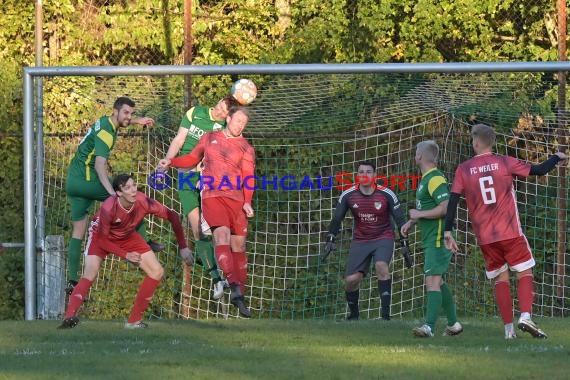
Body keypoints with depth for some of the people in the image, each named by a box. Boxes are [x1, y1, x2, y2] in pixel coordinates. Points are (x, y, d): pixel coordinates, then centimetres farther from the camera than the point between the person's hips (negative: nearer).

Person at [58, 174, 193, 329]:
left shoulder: (143, 202, -30)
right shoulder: (108, 208, -37)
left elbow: (173, 217, -16)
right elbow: (102, 240, -23)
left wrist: (183, 247, -13)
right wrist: (126, 255, -24)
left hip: (127, 237, 5)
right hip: (102, 236, -5)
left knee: (157, 272, -5)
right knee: (89, 276, -27)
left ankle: (134, 321, 0)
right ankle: (69, 317, -38)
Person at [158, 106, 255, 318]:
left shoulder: (246, 149, 9)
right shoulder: (210, 138, 14)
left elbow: (248, 177, -2)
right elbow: (193, 159, 27)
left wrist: (247, 202, -16)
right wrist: (171, 162, 11)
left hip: (236, 199, 1)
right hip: (212, 196, -1)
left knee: (238, 245, 1)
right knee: (222, 234, -24)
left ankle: (239, 295, 8)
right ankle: (234, 286, -41)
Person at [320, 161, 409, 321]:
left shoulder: (387, 195, -11)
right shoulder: (348, 195, -6)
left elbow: (400, 219, -3)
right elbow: (337, 219, 4)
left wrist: (404, 242, -7)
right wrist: (330, 240, -4)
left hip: (383, 239, -3)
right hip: (360, 241, 3)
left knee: (381, 266, -31)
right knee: (351, 280, -7)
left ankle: (385, 313, -28)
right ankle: (353, 314, 19)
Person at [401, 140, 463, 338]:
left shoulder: (435, 179, -16)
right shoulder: (425, 179, 17)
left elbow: (445, 208, -26)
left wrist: (419, 214, -17)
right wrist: (411, 222, 16)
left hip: (438, 238, -11)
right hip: (431, 239, 11)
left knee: (433, 281, -17)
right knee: (437, 282, 17)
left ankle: (429, 326, -26)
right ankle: (453, 324, 26)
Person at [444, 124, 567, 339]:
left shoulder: (463, 170, 3)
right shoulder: (505, 163, -1)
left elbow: (453, 201, -3)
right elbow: (540, 170, 2)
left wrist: (448, 231, -1)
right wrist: (558, 157, 21)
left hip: (484, 238, 2)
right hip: (510, 232, -2)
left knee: (501, 279, 11)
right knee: (525, 273, 6)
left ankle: (508, 328, 2)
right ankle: (525, 316, -16)